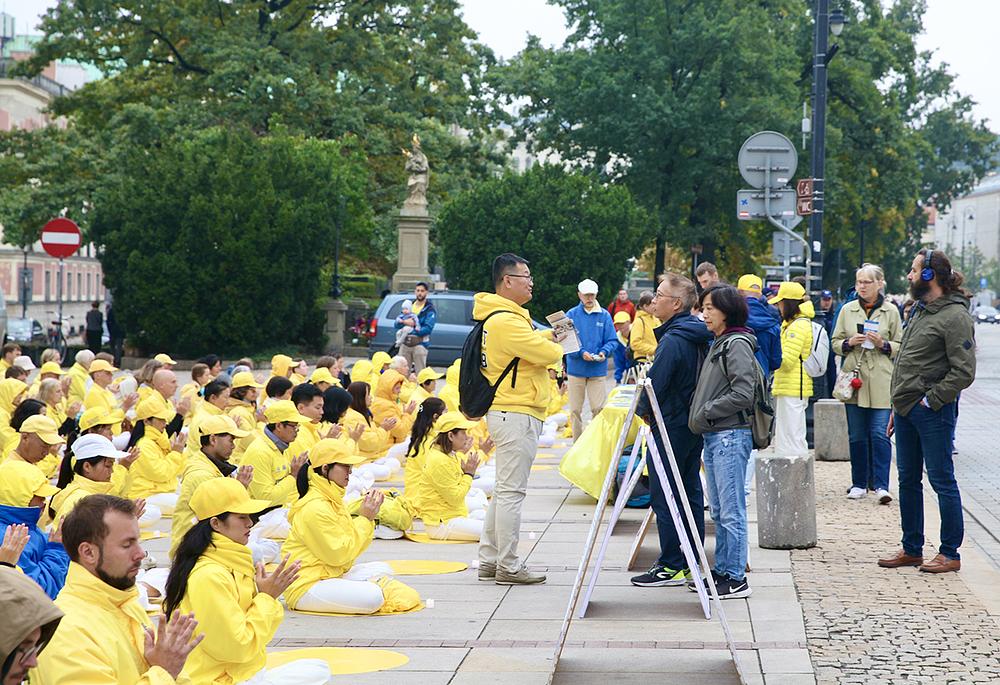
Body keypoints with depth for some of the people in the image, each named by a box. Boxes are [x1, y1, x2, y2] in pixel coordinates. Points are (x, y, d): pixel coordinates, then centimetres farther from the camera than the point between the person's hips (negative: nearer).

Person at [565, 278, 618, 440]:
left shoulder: (604, 316, 5)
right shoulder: (572, 315, 1)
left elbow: (612, 340, 5)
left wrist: (604, 352, -15)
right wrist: (581, 353, -20)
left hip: (598, 370, 0)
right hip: (576, 368, 0)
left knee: (598, 409, -4)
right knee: (575, 410, 5)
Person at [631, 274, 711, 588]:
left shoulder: (672, 340, -20)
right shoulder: (700, 337, 9)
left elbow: (656, 383, -20)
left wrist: (643, 410, 0)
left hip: (671, 426, -9)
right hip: (696, 423, 9)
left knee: (663, 496, -3)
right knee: (691, 492, 13)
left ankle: (671, 567, -2)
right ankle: (691, 561, 18)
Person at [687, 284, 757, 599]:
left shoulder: (737, 344, -11)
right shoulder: (718, 344, 17)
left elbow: (742, 394, -18)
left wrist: (705, 414, -12)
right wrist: (700, 418, 10)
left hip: (730, 436, -10)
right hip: (713, 436, 10)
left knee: (731, 511, -6)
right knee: (719, 511, 14)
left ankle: (736, 579, -3)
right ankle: (722, 570, 20)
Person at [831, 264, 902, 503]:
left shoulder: (890, 311, 3)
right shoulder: (847, 310, 9)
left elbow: (901, 346, 7)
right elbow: (835, 342, 13)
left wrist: (883, 344, -12)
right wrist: (849, 343, -7)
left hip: (880, 381, -3)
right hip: (853, 380, 3)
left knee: (880, 434, -9)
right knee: (856, 436, 7)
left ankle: (881, 485, -8)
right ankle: (859, 483, 15)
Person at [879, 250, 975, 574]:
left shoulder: (955, 316, -14)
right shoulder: (920, 310, 14)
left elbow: (964, 371, -19)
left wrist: (930, 400, -17)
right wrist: (898, 406, 17)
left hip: (932, 412, -9)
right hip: (906, 410, 9)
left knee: (942, 480, -2)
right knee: (908, 480, 14)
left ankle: (950, 554, 6)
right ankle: (911, 550, 24)